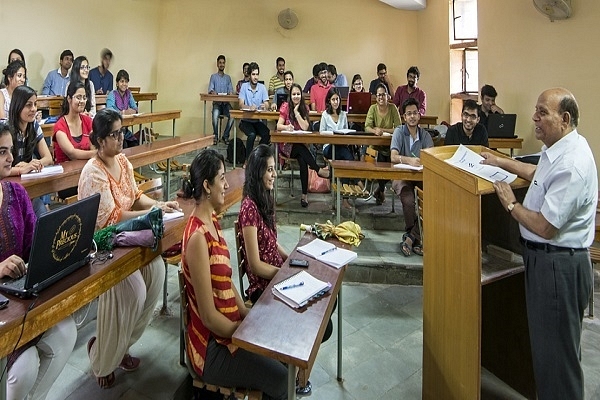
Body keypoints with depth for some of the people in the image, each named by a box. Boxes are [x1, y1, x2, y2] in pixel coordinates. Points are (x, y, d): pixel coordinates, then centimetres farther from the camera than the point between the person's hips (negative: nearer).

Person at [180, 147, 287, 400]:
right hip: (211, 347, -8)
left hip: (227, 329, 8)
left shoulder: (212, 221, 3)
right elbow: (209, 316, -23)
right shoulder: (198, 236, -26)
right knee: (282, 377, -10)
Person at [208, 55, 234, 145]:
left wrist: (231, 92, -17)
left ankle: (226, 136, -16)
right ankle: (215, 136, -18)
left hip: (226, 102, 2)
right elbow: (210, 89, -1)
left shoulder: (228, 77, 19)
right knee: (215, 114, -36)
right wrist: (212, 91, -26)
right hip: (217, 103, -2)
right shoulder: (213, 76, 11)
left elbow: (230, 89, 9)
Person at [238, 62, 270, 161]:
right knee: (252, 134, -30)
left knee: (267, 134, -24)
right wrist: (249, 107, -33)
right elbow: (241, 104, -11)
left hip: (258, 120, 2)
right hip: (246, 120, -2)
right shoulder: (244, 86, -2)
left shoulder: (262, 87, 3)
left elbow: (267, 105, -4)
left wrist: (264, 106, -30)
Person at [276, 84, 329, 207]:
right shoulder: (285, 107, -1)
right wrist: (286, 127, -31)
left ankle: (304, 195, -30)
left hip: (301, 145, 2)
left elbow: (305, 127, -7)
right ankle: (319, 170, -27)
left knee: (302, 160, -30)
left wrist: (296, 112, -10)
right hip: (287, 144, -1)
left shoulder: (304, 108, 6)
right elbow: (278, 126, -10)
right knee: (300, 149, -37)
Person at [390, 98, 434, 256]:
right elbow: (393, 157, -16)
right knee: (408, 201, -33)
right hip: (401, 176, -3)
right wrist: (409, 160, -37)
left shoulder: (425, 135, 10)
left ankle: (411, 237, -16)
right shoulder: (399, 132, 0)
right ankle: (416, 239, -13)